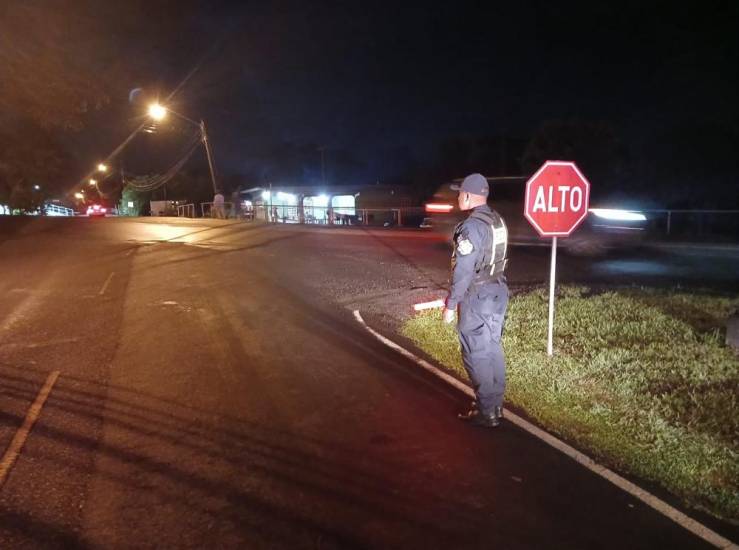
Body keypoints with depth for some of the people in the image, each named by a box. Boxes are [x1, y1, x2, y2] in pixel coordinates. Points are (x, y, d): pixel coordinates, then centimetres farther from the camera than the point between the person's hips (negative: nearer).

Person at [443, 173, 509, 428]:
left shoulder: (471, 227, -20)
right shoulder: (497, 221, 8)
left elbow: (463, 271, -21)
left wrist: (451, 304, -13)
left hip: (477, 297, -9)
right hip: (498, 292, 9)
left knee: (477, 355, 0)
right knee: (493, 350, 16)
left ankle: (486, 413, 7)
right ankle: (495, 405, 27)